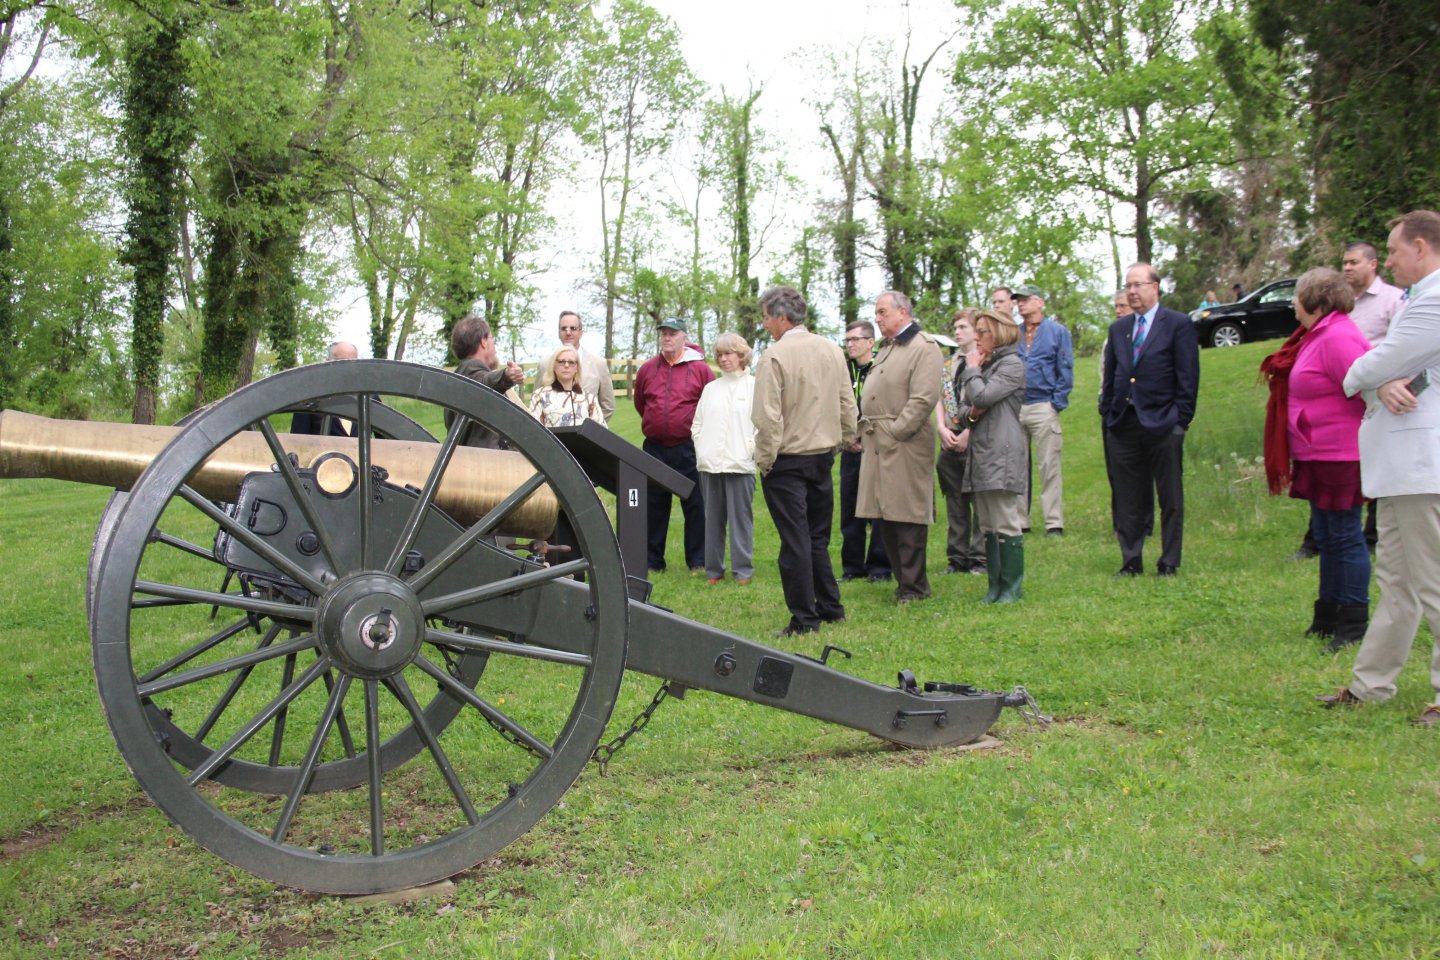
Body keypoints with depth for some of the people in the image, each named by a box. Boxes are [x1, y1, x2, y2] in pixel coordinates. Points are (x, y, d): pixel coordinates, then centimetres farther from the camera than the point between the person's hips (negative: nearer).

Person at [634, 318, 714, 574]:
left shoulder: (700, 368, -3)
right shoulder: (647, 369, 6)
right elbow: (640, 403, 18)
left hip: (688, 447, -3)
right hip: (654, 447, 3)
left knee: (695, 505, 2)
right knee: (654, 506, 10)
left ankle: (698, 561, 10)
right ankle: (652, 560, 19)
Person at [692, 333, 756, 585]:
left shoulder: (754, 386, 0)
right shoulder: (710, 388, 15)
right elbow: (697, 424, 17)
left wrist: (750, 449, -11)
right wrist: (701, 450, 5)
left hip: (740, 463, -4)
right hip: (709, 464, 4)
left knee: (741, 516, -2)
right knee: (713, 518, 8)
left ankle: (742, 569, 5)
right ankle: (713, 568, 14)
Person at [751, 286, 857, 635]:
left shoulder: (775, 356, -16)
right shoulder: (832, 351, 4)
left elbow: (767, 416, -19)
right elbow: (848, 406, 9)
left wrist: (765, 459, -9)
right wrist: (842, 443, 18)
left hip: (787, 462, -6)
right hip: (823, 457, 6)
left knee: (795, 541, 0)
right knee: (818, 537, 17)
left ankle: (804, 620, 4)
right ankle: (830, 609, 24)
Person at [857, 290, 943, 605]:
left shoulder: (924, 348, -7)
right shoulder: (886, 348, 21)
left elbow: (924, 399, -16)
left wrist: (895, 431, -16)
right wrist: (866, 431, 11)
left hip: (905, 445, -9)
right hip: (877, 446, 9)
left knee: (907, 515, -5)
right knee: (885, 517, 10)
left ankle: (913, 586, 3)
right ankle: (904, 580, 18)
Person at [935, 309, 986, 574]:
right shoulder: (949, 364, 16)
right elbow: (939, 398, 13)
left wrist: (968, 433, -14)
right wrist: (942, 428, -3)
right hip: (950, 441, 6)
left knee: (980, 501, -2)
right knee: (955, 503, 10)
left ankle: (980, 557, 4)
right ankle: (957, 557, 16)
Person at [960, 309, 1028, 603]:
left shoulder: (1012, 364, -6)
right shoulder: (984, 366, 20)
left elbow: (983, 396, -18)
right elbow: (966, 405, 21)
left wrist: (971, 369, -2)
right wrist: (970, 413, -2)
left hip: (1003, 455, -9)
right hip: (980, 453, 9)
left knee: (1007, 524, -6)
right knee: (987, 526, 10)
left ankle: (1012, 586, 0)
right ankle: (995, 585, 15)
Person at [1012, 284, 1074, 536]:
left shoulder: (1057, 332, 4)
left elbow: (1066, 372, 1)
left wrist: (1056, 403, -7)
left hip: (1043, 408, -4)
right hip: (1014, 409, 4)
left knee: (1049, 467, -2)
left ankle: (1054, 523, 1)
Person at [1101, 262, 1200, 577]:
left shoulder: (1179, 324, -2)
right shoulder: (1118, 329, 14)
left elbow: (1188, 376, -5)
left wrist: (1180, 420, -10)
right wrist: (1108, 414, 7)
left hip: (1162, 424, -5)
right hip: (1124, 424, 5)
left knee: (1170, 499, 3)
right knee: (1127, 499, 8)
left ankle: (1169, 563, 11)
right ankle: (1131, 561, 16)